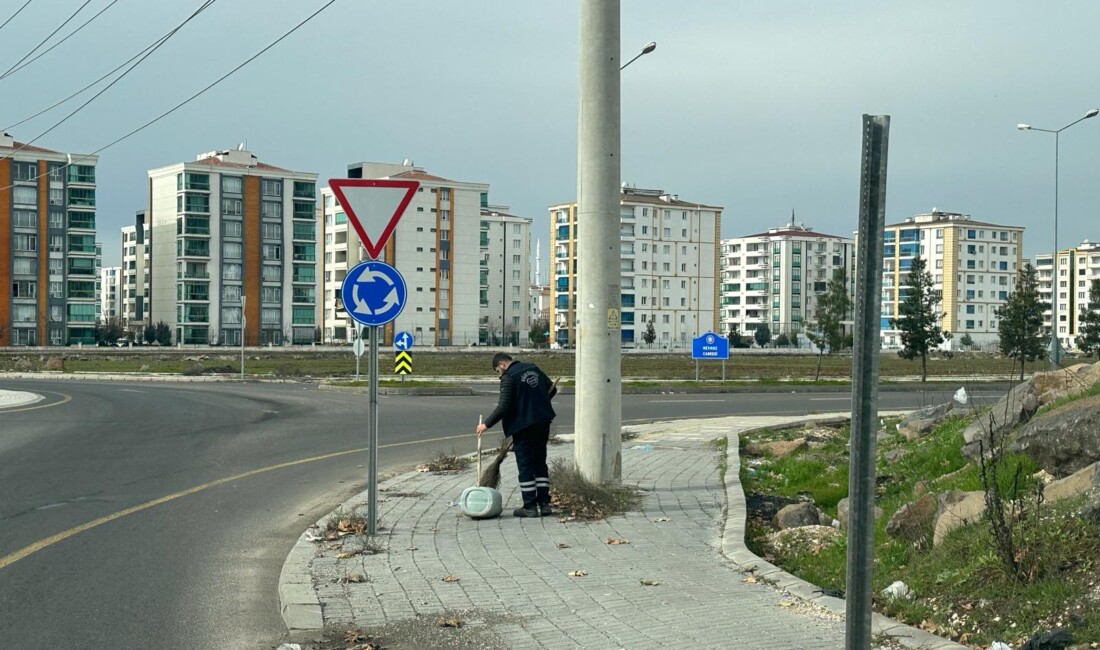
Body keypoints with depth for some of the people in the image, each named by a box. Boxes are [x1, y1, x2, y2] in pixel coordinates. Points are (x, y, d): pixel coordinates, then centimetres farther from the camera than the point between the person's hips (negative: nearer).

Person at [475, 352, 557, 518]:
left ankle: (530, 507, 3)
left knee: (525, 466, 1)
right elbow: (552, 389, 18)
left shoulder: (508, 377, -12)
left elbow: (503, 407, -18)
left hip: (523, 425, -7)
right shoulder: (533, 369, 10)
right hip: (543, 422, 7)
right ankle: (544, 503, 13)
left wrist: (486, 424, -9)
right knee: (540, 463, 14)